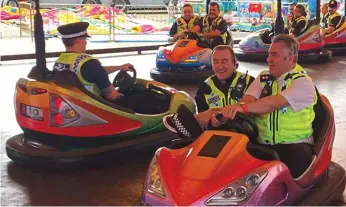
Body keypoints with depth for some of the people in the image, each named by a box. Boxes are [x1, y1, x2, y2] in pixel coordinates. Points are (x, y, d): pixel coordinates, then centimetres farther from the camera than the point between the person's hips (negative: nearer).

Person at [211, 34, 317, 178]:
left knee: (299, 158, -35)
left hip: (294, 144, -3)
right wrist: (224, 113, -25)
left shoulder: (303, 82, -5)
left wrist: (242, 107, -37)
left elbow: (274, 103, -23)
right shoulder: (263, 78, 13)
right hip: (261, 145, 4)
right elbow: (248, 100, -4)